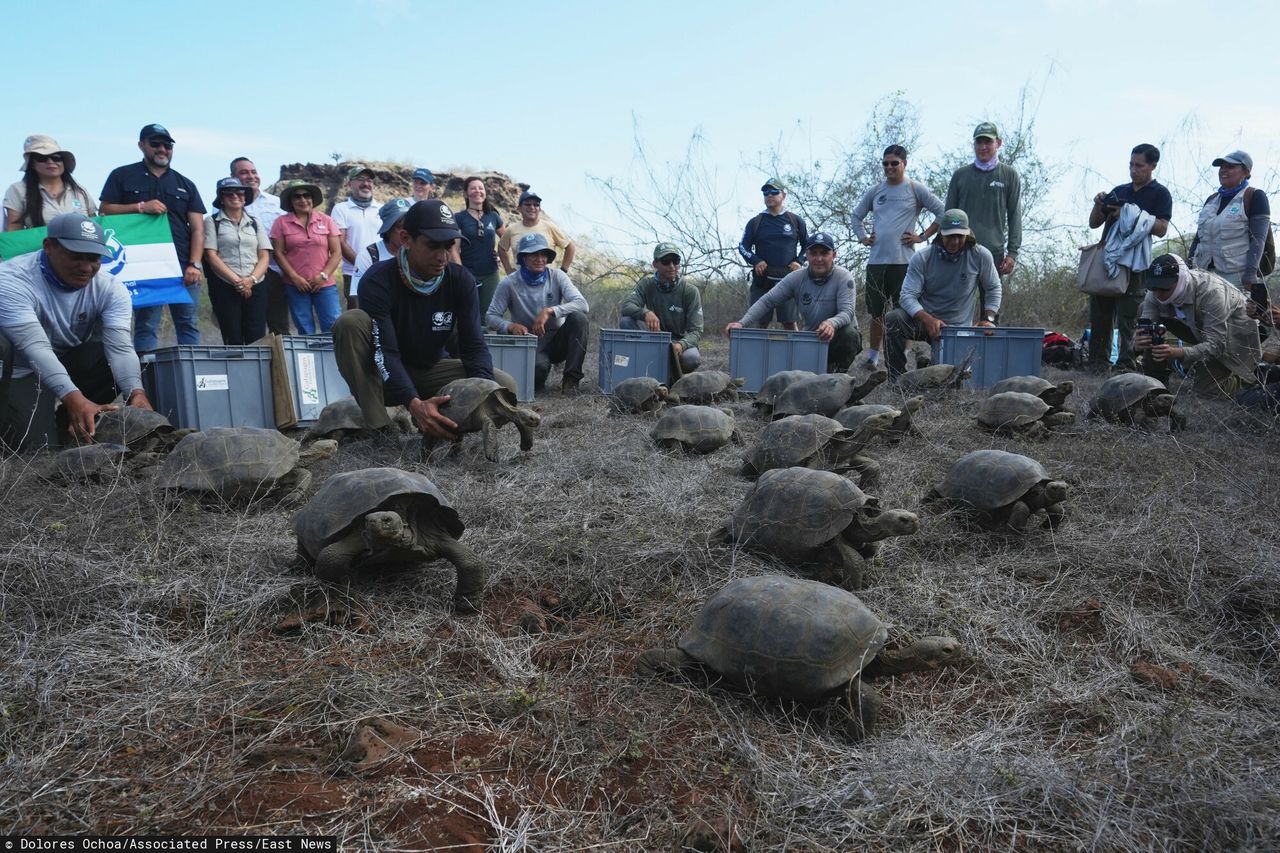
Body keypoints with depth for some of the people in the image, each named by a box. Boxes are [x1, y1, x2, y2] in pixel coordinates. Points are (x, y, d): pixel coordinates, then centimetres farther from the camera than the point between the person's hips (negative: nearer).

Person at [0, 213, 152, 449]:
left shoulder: (110, 288, -13)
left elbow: (120, 347, -25)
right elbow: (36, 349, -36)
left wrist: (137, 392, -46)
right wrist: (73, 398, -52)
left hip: (74, 364, 4)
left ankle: (82, 421, -4)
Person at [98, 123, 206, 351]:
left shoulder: (185, 185, 16)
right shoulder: (122, 176, 11)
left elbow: (197, 228, 8)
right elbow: (105, 212, 4)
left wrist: (194, 264, -6)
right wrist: (141, 207, -11)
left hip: (183, 266, 2)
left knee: (189, 324, 0)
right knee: (145, 325, -1)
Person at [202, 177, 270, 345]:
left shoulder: (255, 222, 15)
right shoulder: (212, 222, 6)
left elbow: (264, 257, 8)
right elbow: (211, 256, -3)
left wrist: (251, 279, -9)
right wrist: (236, 281, -12)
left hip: (255, 287, 2)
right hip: (225, 287, -2)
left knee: (257, 339, -5)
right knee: (233, 340, -4)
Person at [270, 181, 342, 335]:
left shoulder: (326, 221, 6)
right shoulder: (281, 223, 4)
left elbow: (337, 252, 3)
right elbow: (279, 253, 1)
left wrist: (324, 275, -8)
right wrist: (295, 277, -9)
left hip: (325, 285, 0)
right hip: (295, 285, 0)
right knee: (305, 331, 5)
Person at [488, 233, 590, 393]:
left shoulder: (557, 276, -4)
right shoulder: (509, 283, -7)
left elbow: (583, 304, -17)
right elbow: (491, 316, -5)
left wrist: (550, 311, -30)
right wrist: (510, 326, -26)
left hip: (557, 341, 3)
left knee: (578, 317, -26)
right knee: (538, 367, -37)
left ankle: (571, 378, -15)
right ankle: (537, 380, 5)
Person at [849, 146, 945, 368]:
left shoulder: (916, 190, 2)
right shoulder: (874, 191, 14)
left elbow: (942, 212, 0)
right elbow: (855, 216, 26)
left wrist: (923, 237, -4)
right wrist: (863, 237, 13)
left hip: (903, 261, -4)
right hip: (876, 260, 4)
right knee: (877, 312, 10)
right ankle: (872, 358, 19)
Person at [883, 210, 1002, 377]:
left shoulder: (981, 256, -6)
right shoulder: (922, 258, -10)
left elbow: (993, 289, 8)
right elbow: (907, 296, -17)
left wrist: (989, 318, -6)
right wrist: (928, 319, -34)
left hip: (959, 327, 1)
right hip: (925, 320, -1)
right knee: (893, 319, -32)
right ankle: (897, 379, -19)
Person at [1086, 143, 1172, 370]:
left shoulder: (1160, 194, 5)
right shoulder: (1119, 191, 20)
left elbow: (1161, 228, -8)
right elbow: (1093, 223, 20)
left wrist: (1129, 215, -14)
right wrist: (1098, 205, 0)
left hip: (1134, 263, -5)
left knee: (1128, 318, -8)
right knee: (1099, 315, 4)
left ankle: (1126, 364, -7)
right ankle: (1098, 361, 9)